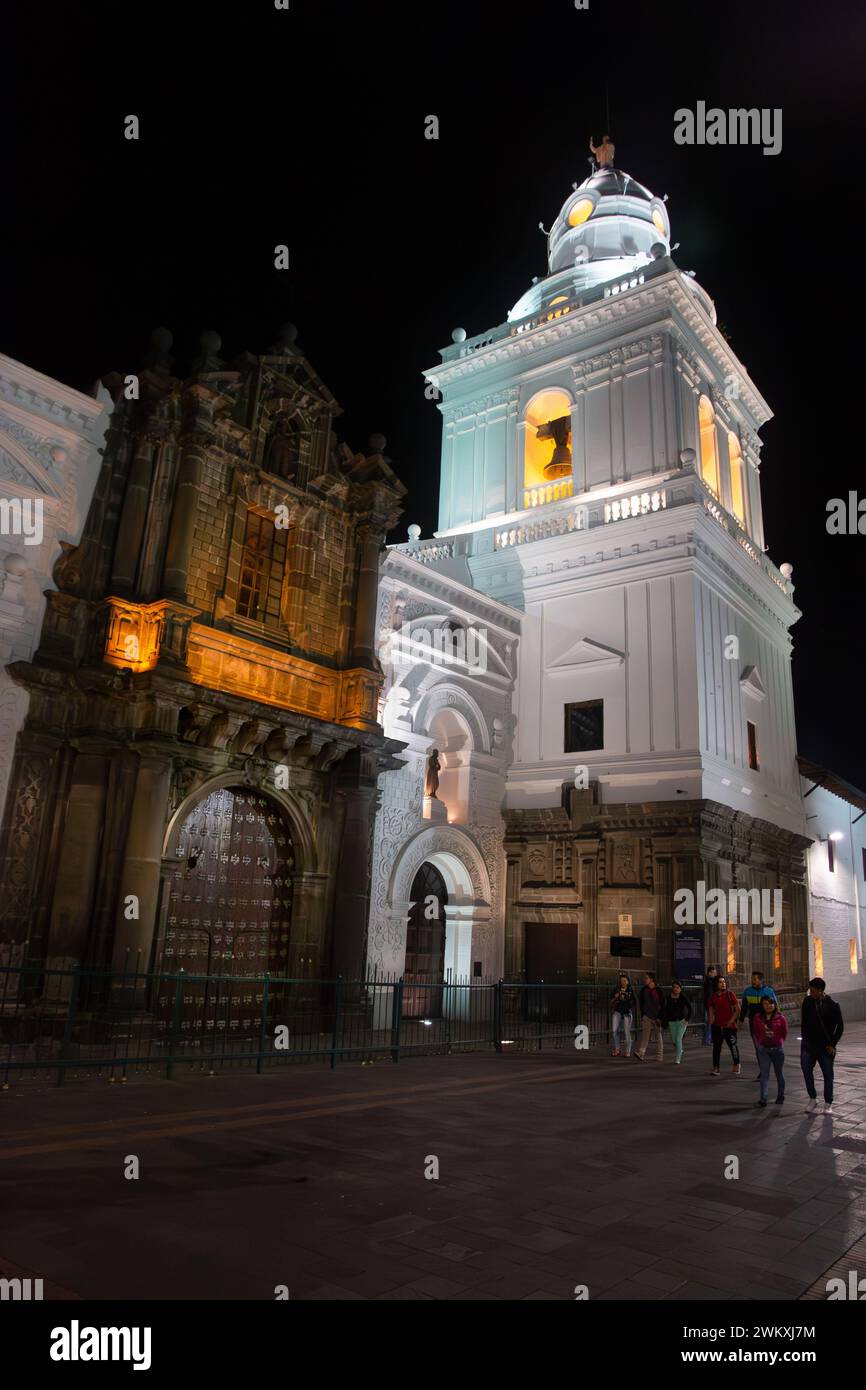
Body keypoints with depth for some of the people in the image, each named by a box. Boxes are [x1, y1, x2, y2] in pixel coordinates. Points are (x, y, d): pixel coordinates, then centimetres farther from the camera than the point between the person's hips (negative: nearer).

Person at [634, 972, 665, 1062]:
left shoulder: (658, 991, -6)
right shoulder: (644, 990, 6)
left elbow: (662, 1005, -5)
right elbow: (641, 1004, 14)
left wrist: (660, 1017, -10)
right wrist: (642, 1016, 10)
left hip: (657, 1017, -3)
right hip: (646, 1016, 3)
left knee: (658, 1036, 6)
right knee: (645, 1035, -8)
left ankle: (659, 1056, 15)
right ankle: (640, 1054, -18)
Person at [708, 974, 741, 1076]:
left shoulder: (730, 994, -4)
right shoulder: (713, 996, 6)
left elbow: (738, 1009, -3)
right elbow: (711, 1010, 12)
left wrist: (732, 1020, -9)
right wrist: (711, 1022, 0)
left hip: (729, 1025, -3)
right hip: (717, 1026, 3)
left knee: (733, 1045, 2)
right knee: (716, 1047, 4)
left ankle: (736, 1065, 24)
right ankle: (715, 1068, 10)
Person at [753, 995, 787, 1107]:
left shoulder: (781, 1018, -7)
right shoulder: (758, 1018, -1)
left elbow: (785, 1033, 6)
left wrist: (779, 1042, 12)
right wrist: (760, 1042, 8)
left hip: (777, 1048, -1)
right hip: (763, 1049, 1)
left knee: (779, 1074, 13)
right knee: (764, 1073, -6)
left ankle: (780, 1097, 28)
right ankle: (763, 1098, -12)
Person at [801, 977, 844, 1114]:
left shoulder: (832, 1005, -11)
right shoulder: (807, 1001, -3)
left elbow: (840, 1027, -4)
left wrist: (832, 1044, -6)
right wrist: (804, 1038, 4)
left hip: (825, 1046, -2)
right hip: (808, 1045, 3)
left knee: (828, 1074, 4)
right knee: (806, 1070, 3)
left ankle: (828, 1104, 16)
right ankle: (813, 1099, 19)